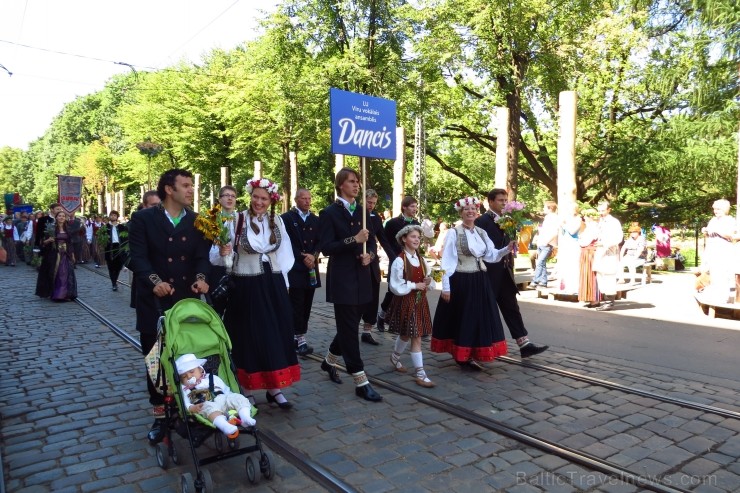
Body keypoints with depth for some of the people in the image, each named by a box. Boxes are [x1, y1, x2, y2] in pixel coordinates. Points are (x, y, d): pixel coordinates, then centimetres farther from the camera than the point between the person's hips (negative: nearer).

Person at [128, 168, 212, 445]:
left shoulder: (197, 221, 8)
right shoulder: (143, 219, -2)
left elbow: (202, 256, 1)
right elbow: (137, 256, -10)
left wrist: (201, 277, -20)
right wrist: (154, 280, -28)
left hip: (188, 300, 2)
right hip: (154, 302, -2)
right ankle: (160, 415, 24)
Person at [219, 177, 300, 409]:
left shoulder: (277, 221, 5)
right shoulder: (237, 220, -9)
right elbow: (222, 252, -13)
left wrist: (283, 280, 8)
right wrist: (223, 252, -35)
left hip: (273, 286, 4)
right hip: (246, 287, -4)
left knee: (276, 335, 7)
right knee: (248, 337, 5)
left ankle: (274, 388, 19)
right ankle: (246, 390, 19)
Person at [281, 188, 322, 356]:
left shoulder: (316, 220, 15)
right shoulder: (286, 218, -1)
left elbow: (320, 242, 9)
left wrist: (313, 255, -10)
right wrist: (302, 258, -12)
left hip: (311, 268, 5)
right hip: (294, 268, -5)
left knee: (306, 305, 7)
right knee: (297, 305, -6)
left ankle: (295, 336, 16)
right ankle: (300, 339, -4)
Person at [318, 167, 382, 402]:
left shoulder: (362, 211, 11)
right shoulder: (329, 213, -6)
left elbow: (370, 241, 16)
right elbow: (326, 248, -13)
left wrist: (369, 254, -6)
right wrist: (353, 240, -22)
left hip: (361, 277, 6)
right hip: (342, 278, -6)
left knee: (350, 326, 15)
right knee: (349, 328, -2)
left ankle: (329, 361, 38)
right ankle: (361, 382, 3)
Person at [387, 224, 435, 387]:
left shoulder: (421, 260, 7)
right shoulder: (399, 261, -14)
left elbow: (426, 279, 16)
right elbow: (396, 287, -17)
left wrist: (428, 282, -6)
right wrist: (415, 285, -17)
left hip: (419, 301, 7)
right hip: (406, 302, -6)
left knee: (406, 334, 16)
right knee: (416, 337, -5)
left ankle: (395, 357, 41)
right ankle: (420, 374, 4)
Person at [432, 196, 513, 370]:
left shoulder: (481, 233, 10)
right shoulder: (453, 233, -8)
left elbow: (491, 256, 8)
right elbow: (447, 261, -11)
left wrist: (507, 249, -9)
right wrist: (445, 286, -14)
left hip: (479, 281, 6)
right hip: (460, 282, -6)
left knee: (480, 318, 11)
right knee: (461, 319, 3)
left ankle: (474, 355, 25)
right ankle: (462, 355, 17)